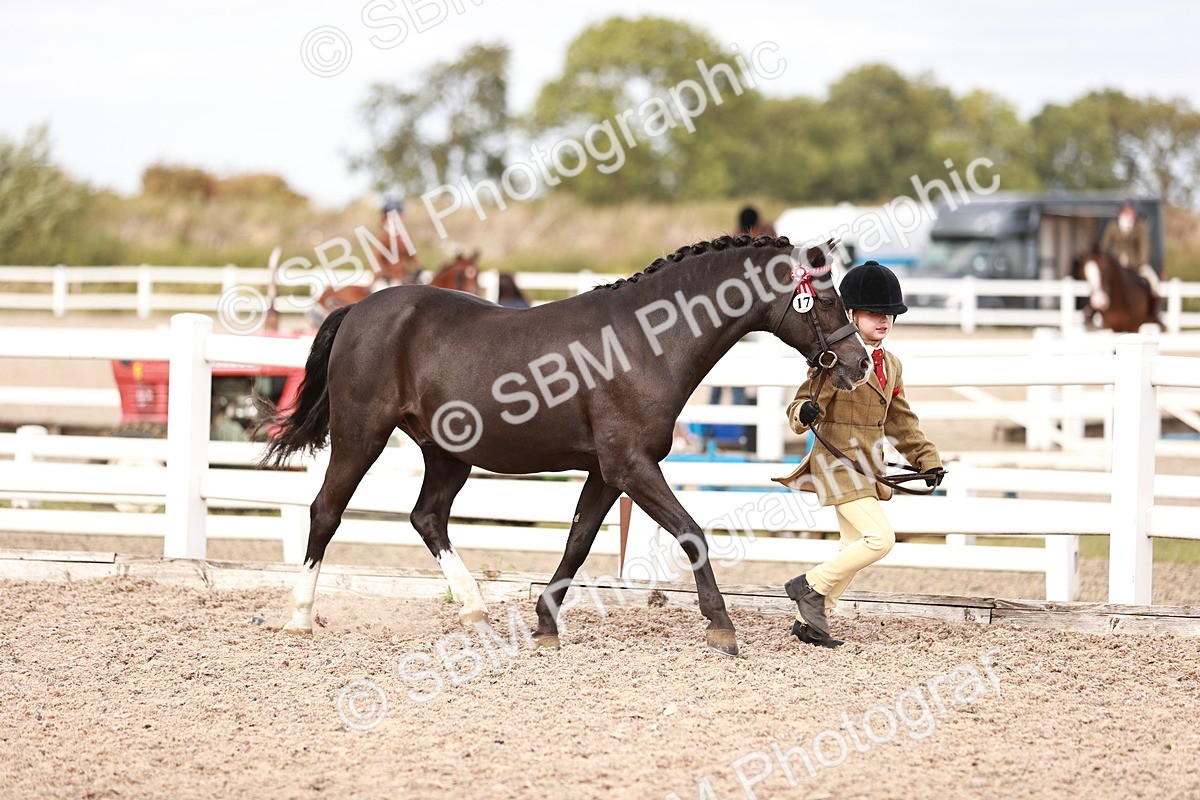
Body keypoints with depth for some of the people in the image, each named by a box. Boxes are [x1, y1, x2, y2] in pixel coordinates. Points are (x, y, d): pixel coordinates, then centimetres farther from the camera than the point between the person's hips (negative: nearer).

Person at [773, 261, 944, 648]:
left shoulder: (890, 365, 13)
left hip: (866, 470, 9)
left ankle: (810, 621, 19)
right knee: (880, 537, -19)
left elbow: (901, 421, 21)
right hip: (838, 465, -9)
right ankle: (811, 585, -4)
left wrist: (928, 460, 14)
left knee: (856, 548, 11)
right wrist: (804, 413, -39)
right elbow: (802, 406, -15)